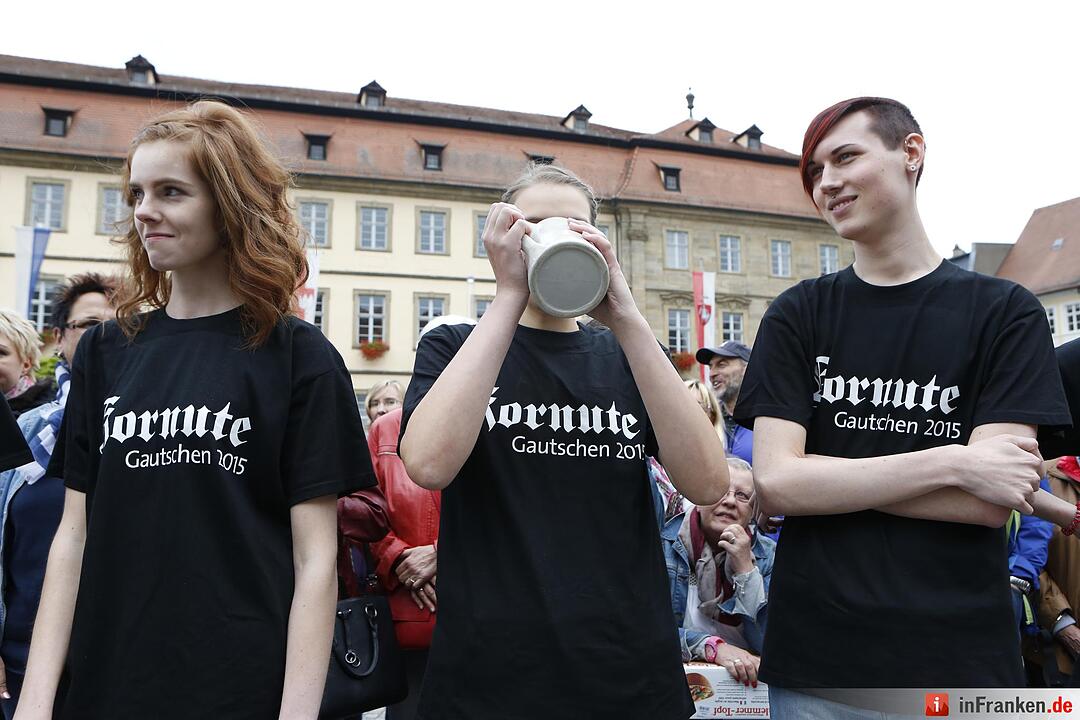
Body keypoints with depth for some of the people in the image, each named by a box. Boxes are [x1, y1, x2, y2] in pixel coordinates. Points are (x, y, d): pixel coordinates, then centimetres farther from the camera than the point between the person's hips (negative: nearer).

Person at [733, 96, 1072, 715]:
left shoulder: (1006, 312, -1)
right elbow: (774, 484, -9)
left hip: (962, 659, 0)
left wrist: (821, 475, -11)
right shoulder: (797, 316, 1)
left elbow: (992, 500, -11)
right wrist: (949, 462, -14)